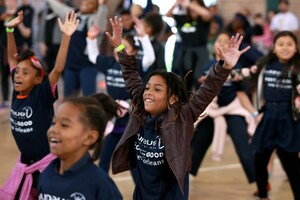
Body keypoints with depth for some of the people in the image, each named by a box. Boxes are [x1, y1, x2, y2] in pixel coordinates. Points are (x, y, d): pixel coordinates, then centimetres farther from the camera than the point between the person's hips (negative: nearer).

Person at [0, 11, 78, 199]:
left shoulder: (42, 95, -18)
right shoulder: (17, 92, -3)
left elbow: (58, 69, -32)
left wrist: (66, 36, -41)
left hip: (47, 164, -7)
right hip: (24, 163, 7)